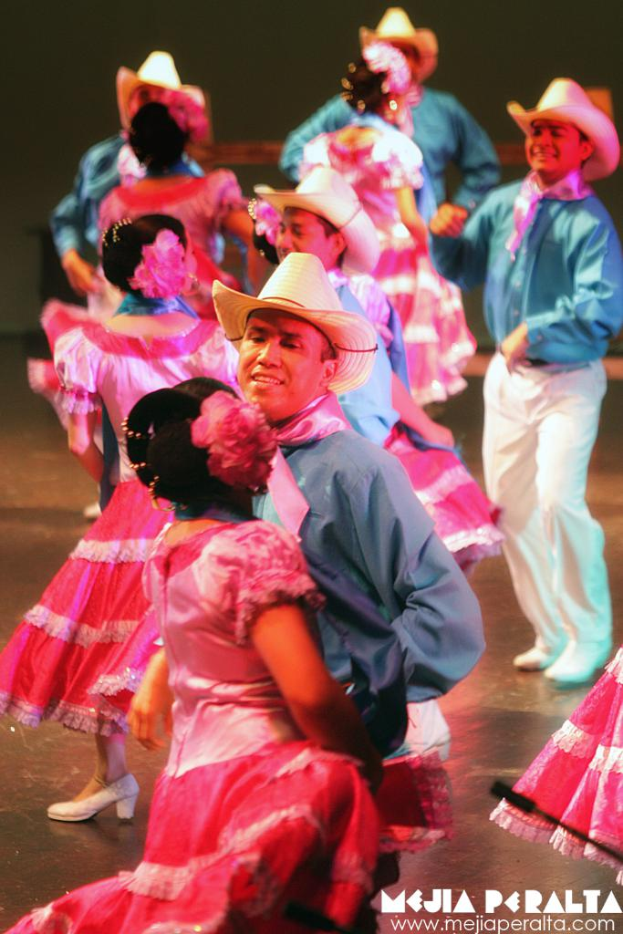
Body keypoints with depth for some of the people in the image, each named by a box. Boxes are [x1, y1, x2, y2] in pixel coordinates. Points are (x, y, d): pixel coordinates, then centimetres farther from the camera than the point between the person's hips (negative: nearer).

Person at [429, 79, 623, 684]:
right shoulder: (503, 205, 6)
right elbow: (463, 270, 16)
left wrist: (534, 332, -25)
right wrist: (447, 237, -3)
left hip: (568, 380, -7)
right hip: (508, 376, 7)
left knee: (558, 499, -18)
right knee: (510, 502, 9)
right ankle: (552, 633, 22)